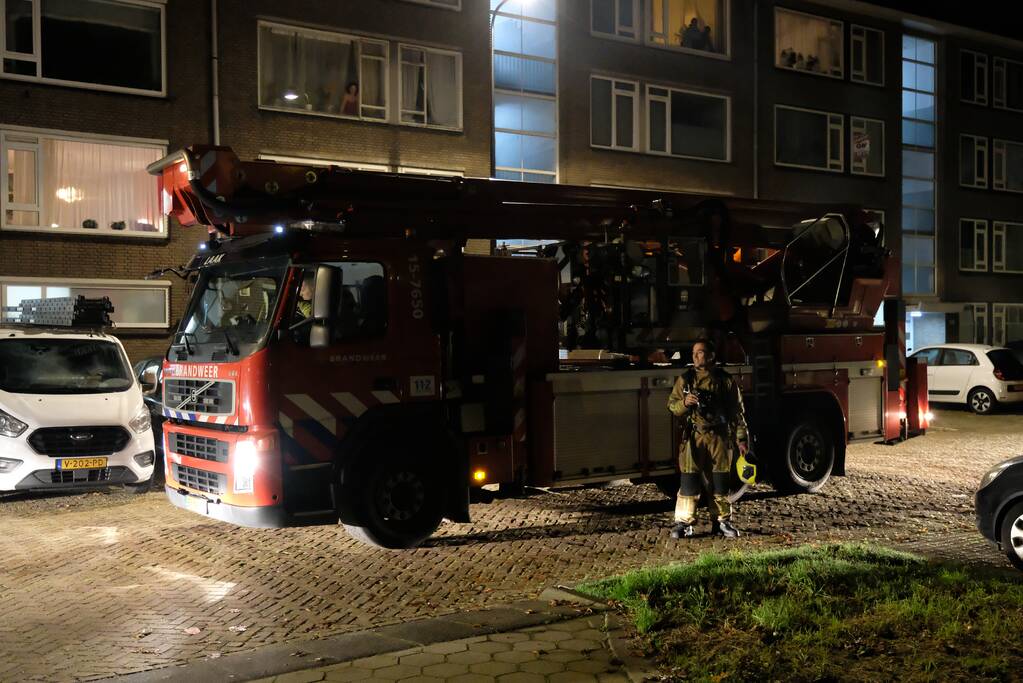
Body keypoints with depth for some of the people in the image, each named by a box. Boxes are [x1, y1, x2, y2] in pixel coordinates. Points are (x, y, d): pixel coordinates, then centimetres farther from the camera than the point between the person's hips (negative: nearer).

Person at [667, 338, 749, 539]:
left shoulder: (725, 380, 5)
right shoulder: (685, 379, 6)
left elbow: (737, 412, 7)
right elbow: (672, 405, 6)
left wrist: (741, 439, 4)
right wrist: (684, 403, -16)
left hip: (719, 437, 0)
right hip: (693, 437, 0)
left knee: (719, 481, 7)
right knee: (689, 481, -4)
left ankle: (722, 521, 19)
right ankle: (683, 523, 3)